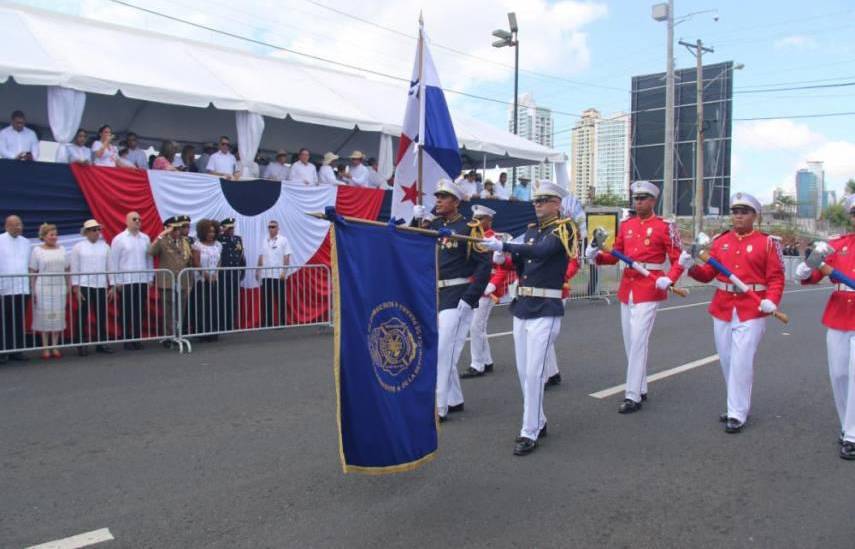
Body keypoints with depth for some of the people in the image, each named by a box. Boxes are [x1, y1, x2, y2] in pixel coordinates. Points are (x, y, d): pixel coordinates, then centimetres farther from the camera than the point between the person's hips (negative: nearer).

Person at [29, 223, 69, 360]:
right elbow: (32, 272, -2)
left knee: (58, 317, 4)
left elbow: (66, 270, 14)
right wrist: (33, 291, -7)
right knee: (44, 317, 0)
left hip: (59, 289, 3)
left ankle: (55, 347, 13)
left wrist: (68, 286, 8)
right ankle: (45, 348, 7)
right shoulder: (37, 250, 0)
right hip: (43, 289, -3)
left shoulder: (61, 249, 10)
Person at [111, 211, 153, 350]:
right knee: (126, 313, 2)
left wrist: (150, 278, 7)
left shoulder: (145, 238, 9)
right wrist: (117, 281, -5)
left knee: (139, 312, 5)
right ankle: (127, 341, 9)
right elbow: (114, 261, -1)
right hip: (125, 281, -3)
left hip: (142, 281, 3)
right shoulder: (119, 239, -1)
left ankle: (137, 339, 14)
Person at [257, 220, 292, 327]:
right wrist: (258, 270, 9)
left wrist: (284, 271, -12)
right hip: (265, 275, 4)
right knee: (266, 299, 7)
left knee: (280, 300, 1)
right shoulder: (265, 241, 12)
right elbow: (261, 257, 15)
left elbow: (286, 257, -5)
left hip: (278, 275, -4)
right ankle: (267, 322, 14)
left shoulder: (283, 240, 0)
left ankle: (282, 322, 9)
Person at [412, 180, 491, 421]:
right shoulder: (434, 226, 11)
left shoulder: (468, 229, -9)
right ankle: (454, 400, 29)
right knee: (443, 352, 14)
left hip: (457, 298, -7)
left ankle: (438, 408, -2)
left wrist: (469, 299, -18)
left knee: (442, 352, -9)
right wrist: (416, 220, -3)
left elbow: (484, 265, -13)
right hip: (434, 296, 7)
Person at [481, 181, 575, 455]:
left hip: (545, 311, -7)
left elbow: (541, 251, -27)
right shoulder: (531, 230, 15)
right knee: (523, 372, 11)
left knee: (533, 373, -9)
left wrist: (504, 246, -34)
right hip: (521, 308, 7)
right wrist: (510, 253, 1)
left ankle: (530, 433, -1)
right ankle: (538, 422, 26)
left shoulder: (563, 228, -6)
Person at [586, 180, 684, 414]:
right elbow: (616, 256, 13)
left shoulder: (665, 227, -5)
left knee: (638, 341, -9)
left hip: (649, 290, -6)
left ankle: (633, 396, -4)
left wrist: (669, 279, -22)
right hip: (627, 287, 6)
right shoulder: (626, 225, 11)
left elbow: (678, 259, -4)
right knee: (629, 341, 11)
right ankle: (641, 388, 25)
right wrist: (596, 255, -5)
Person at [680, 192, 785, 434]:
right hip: (722, 309, 5)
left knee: (741, 362, -7)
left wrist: (771, 300, -19)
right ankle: (737, 404, 29)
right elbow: (708, 273, 6)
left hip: (752, 312, -4)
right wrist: (692, 266, -13)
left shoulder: (767, 242, -2)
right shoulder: (720, 240, 7)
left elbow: (776, 277, -3)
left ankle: (738, 414, 3)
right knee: (727, 361, 12)